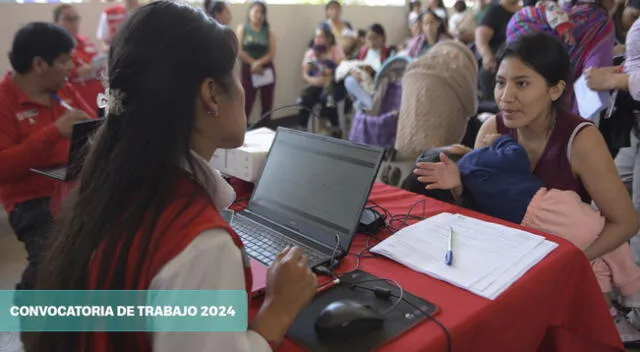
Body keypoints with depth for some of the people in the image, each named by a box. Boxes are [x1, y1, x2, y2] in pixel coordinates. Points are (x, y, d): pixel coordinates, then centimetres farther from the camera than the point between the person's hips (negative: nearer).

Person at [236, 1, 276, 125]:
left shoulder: (269, 32, 5)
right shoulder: (242, 29, 2)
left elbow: (272, 53, -3)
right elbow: (239, 51, -6)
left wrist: (259, 63, -16)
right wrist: (253, 63, -10)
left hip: (267, 70, 3)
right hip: (248, 70, -2)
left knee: (267, 105, 7)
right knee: (246, 104, -8)